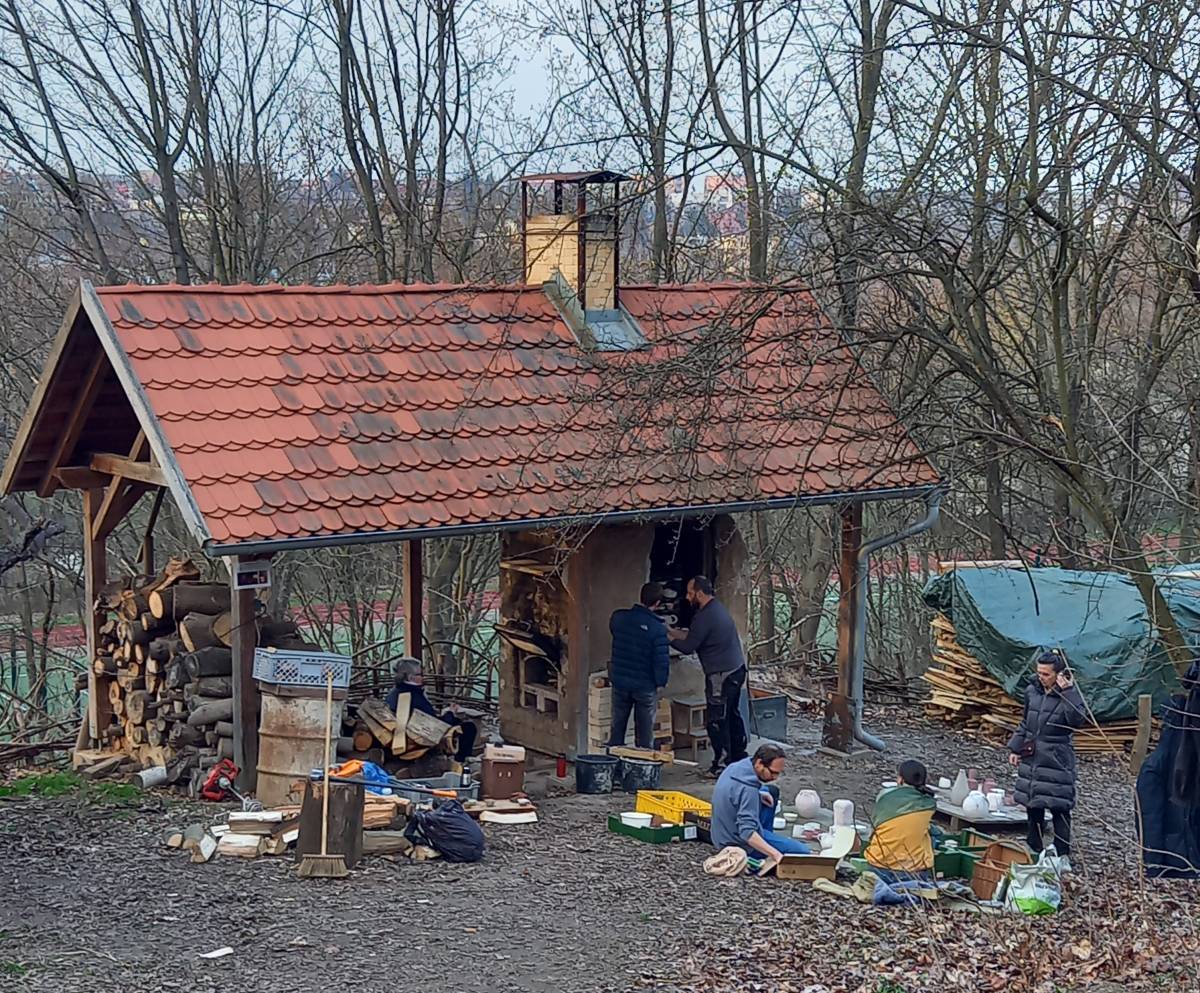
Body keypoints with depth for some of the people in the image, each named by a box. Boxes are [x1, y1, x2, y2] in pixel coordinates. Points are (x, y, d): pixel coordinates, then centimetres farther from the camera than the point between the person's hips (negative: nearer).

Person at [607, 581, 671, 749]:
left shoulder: (618, 617, -7)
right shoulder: (657, 629, -19)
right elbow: (662, 660, -19)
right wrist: (660, 682, -2)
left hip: (620, 683, 3)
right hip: (645, 687, -3)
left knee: (617, 730, 14)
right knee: (645, 735, 9)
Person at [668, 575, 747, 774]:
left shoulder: (705, 616, -20)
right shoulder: (717, 607, 12)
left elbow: (688, 646, -14)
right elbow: (693, 636, 20)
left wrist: (667, 638, 0)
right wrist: (671, 632, 17)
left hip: (722, 675, -10)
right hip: (737, 669, 10)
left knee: (716, 720, -3)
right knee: (732, 715, 19)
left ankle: (722, 764, 1)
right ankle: (739, 757, 28)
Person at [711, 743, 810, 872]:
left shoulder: (737, 767, -4)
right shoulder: (748, 789, -31)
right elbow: (747, 833, -36)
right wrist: (776, 854, -41)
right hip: (741, 842, -9)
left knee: (772, 791, 18)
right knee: (803, 852, -12)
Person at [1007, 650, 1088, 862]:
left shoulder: (1069, 694, -10)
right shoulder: (1032, 691, 7)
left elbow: (1078, 720, -29)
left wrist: (1067, 692, -31)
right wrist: (1015, 748, 17)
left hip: (1057, 759, -6)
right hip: (1032, 757, 6)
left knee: (1059, 808, -5)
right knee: (1033, 805, 14)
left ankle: (1062, 854, 1)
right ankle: (1034, 848, 26)